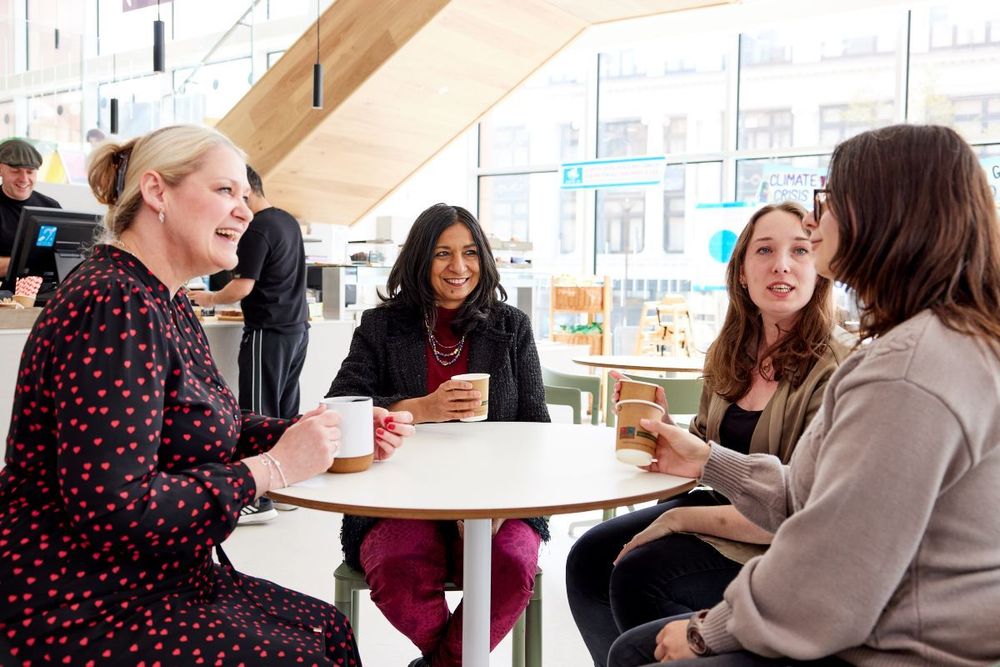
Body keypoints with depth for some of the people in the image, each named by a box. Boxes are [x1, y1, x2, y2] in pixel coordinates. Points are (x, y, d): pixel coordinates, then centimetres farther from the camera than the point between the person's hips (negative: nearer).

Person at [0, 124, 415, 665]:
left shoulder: (165, 301, 9)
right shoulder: (114, 305, -24)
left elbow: (208, 427, 13)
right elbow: (113, 507, -29)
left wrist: (324, 431, -2)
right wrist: (272, 467, -21)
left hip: (154, 580, 10)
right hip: (80, 613, -10)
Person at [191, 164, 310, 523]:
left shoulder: (256, 229, -14)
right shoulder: (289, 221, 14)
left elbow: (242, 287, -16)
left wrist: (209, 299, 2)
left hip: (269, 333, -9)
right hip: (297, 327, 9)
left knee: (259, 414, -4)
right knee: (286, 411, 12)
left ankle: (260, 499, -1)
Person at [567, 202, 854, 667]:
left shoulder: (838, 370, -20)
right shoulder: (729, 354, 4)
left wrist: (680, 518, -20)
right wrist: (662, 427, -9)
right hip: (720, 507, 7)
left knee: (639, 576, -24)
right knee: (589, 560, -4)